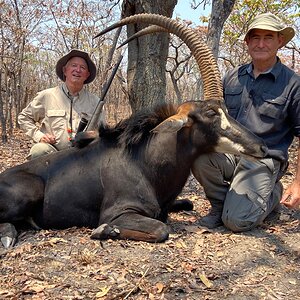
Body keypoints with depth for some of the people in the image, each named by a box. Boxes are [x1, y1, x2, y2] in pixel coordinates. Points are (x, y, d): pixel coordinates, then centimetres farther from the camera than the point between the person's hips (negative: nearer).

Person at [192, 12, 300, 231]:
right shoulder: (232, 77, 8)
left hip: (262, 162, -3)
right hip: (228, 153, 4)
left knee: (236, 220, -20)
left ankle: (274, 193, 13)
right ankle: (220, 204, -2)